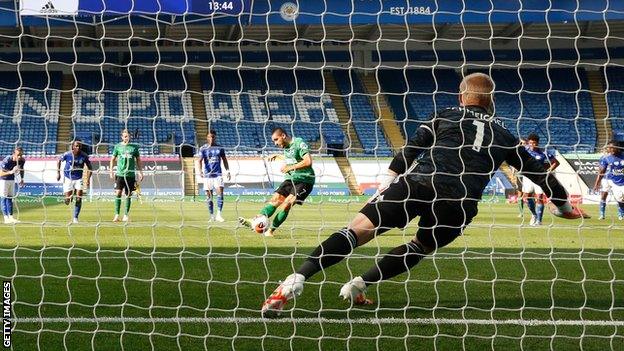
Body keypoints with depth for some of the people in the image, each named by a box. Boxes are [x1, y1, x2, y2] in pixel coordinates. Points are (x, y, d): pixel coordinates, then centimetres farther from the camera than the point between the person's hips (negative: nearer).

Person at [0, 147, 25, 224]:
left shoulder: (22, 160, -13)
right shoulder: (7, 160, -32)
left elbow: (21, 169, 10)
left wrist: (22, 179, 5)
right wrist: (11, 172, -47)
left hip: (12, 179, 6)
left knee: (10, 198, 9)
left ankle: (11, 217, 12)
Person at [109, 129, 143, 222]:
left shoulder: (134, 147, 6)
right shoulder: (118, 147, 4)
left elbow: (138, 160, 13)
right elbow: (113, 159, 11)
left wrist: (140, 172, 8)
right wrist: (111, 171, 3)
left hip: (130, 174, 1)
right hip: (120, 174, -1)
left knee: (129, 195, 3)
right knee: (118, 193, -8)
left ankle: (126, 215, 12)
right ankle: (117, 215, -3)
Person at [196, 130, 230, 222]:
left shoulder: (220, 148, 7)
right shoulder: (203, 148, 0)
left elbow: (224, 160, 16)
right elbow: (199, 160, -10)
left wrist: (227, 171, 8)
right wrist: (200, 171, -26)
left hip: (218, 174, 1)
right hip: (207, 175, -1)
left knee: (220, 193, -14)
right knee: (209, 196, 4)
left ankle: (219, 215, -14)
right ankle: (212, 216, 13)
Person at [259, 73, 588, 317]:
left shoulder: (445, 117, 22)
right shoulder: (502, 135, 26)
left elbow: (409, 151, 9)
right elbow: (536, 171, 33)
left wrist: (386, 182, 8)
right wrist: (564, 206, 45)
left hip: (418, 183, -1)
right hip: (459, 204, 1)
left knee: (359, 229, -8)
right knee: (420, 248, 28)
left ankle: (296, 280, -24)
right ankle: (359, 284, 14)